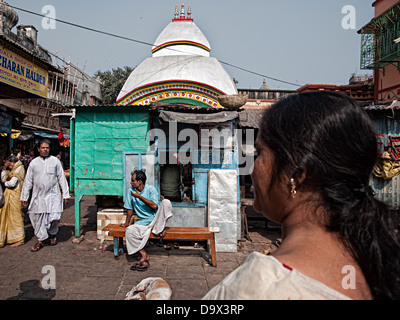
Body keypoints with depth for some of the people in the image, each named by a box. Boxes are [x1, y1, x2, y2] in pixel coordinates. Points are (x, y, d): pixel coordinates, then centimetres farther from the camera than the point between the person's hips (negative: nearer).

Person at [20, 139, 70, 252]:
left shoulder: (55, 161, 3)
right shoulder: (34, 163, 7)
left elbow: (61, 178, 4)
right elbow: (28, 181, 11)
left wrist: (65, 194, 1)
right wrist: (24, 197, 10)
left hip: (53, 195, -2)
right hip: (38, 196, 2)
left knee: (54, 217, -8)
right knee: (37, 217, 6)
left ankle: (53, 234, 22)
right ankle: (40, 240, 23)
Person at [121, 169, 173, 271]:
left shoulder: (151, 189, -8)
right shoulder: (131, 190, 2)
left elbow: (154, 206, -21)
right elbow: (130, 208, 12)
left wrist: (139, 196, -19)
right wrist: (127, 222, 19)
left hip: (156, 218, -3)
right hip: (143, 221, 3)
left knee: (166, 202, -28)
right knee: (129, 231, -25)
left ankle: (160, 229, -16)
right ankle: (144, 256, -18)